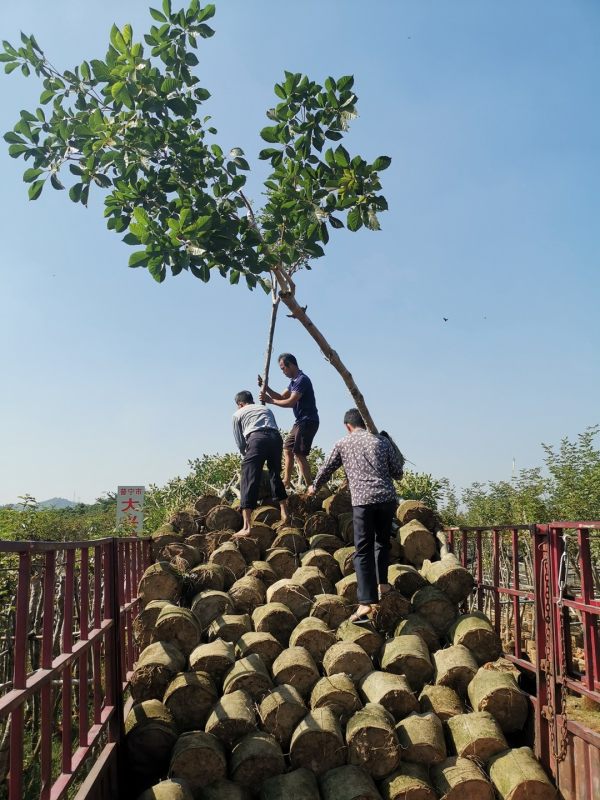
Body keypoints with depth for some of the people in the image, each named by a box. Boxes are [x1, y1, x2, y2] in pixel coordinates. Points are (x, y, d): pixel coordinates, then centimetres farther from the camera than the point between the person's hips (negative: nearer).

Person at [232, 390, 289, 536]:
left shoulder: (238, 414, 24)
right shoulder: (266, 409, 34)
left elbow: (240, 443, 21)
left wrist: (247, 455, 39)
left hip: (257, 438, -4)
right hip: (276, 437, 4)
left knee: (249, 480, -6)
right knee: (276, 475, 24)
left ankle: (246, 527, -15)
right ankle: (284, 514, 29)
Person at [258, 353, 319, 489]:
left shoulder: (302, 380, -16)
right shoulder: (294, 381, 16)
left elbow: (290, 402, -22)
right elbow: (282, 397, 19)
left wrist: (270, 400, -14)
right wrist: (266, 388, 6)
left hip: (308, 421, -11)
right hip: (300, 422, 11)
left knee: (299, 453, -13)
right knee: (287, 448, 15)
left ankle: (309, 486, -11)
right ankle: (286, 482, 22)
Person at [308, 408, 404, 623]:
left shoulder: (343, 444, 12)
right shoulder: (382, 441, 14)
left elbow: (326, 469, 22)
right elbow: (398, 473, 13)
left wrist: (314, 487, 40)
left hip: (362, 500, -2)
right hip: (387, 497, 2)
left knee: (363, 550, -1)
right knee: (382, 541, 25)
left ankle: (367, 601, -8)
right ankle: (382, 582, 20)